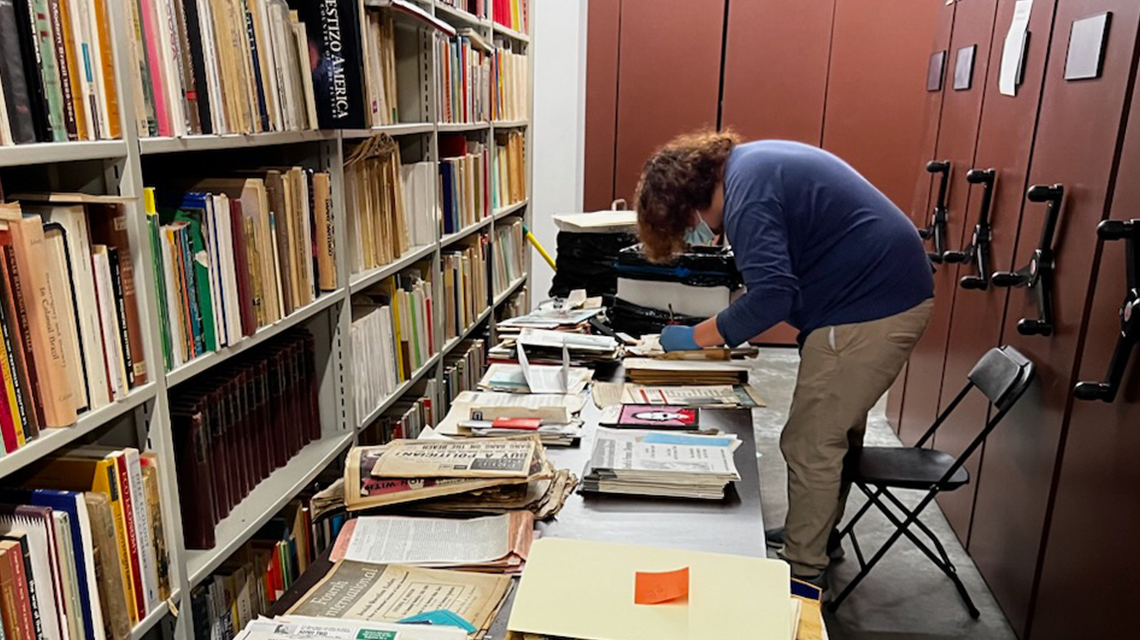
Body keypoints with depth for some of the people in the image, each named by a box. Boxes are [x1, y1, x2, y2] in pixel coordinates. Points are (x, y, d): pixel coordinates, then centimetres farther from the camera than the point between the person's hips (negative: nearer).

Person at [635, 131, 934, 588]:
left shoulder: (746, 192, -20)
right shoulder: (749, 162, 11)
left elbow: (770, 296, -27)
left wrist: (695, 338, -16)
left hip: (869, 307, -11)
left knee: (810, 446, -2)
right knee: (836, 431, 22)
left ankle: (804, 569, 12)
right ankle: (818, 535, 38)